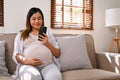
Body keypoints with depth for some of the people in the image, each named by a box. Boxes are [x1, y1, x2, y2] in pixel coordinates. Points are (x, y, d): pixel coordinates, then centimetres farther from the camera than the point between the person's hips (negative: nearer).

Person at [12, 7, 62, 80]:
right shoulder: (21, 34, 18)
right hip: (28, 65, 0)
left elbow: (57, 54, 15)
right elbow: (16, 55, 10)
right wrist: (27, 61, -11)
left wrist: (47, 44, -3)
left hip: (48, 64, 1)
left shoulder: (48, 33, 20)